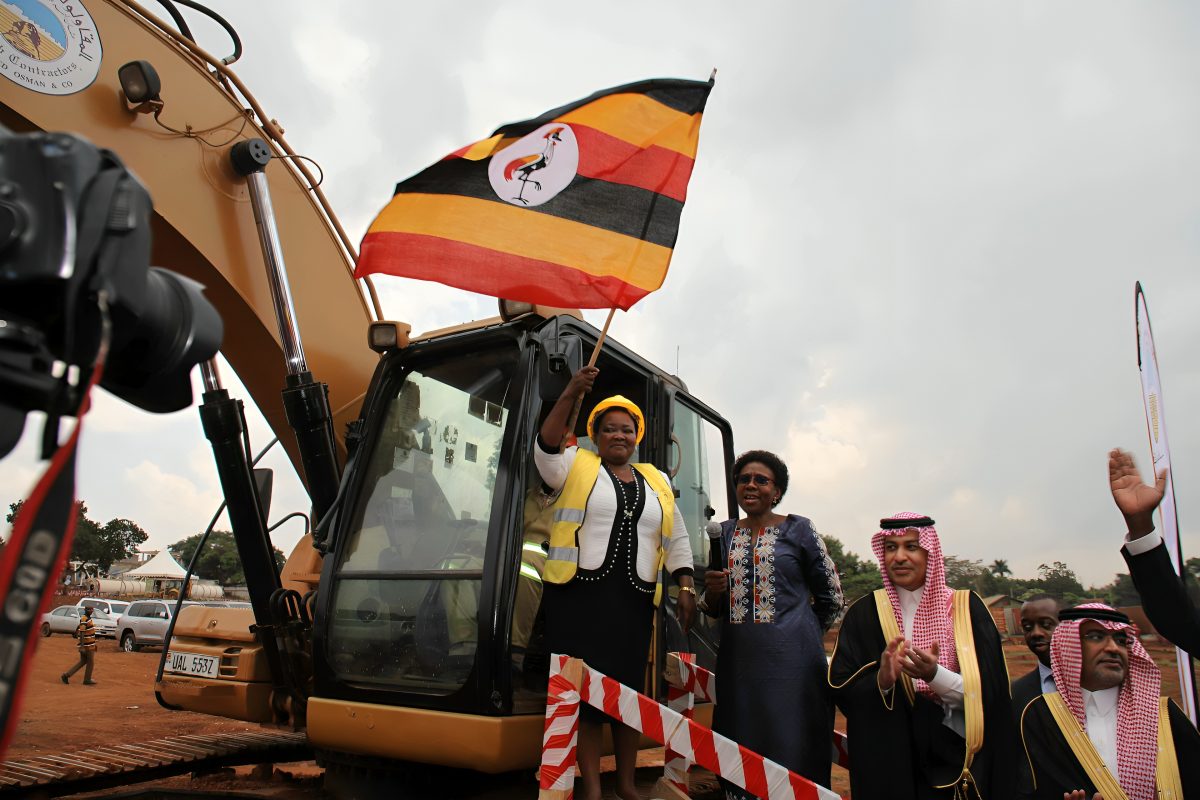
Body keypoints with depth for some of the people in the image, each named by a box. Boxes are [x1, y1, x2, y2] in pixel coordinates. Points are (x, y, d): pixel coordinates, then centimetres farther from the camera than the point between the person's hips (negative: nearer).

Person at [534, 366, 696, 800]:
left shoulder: (656, 481, 16)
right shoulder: (576, 467, 6)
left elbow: (676, 540, 16)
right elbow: (546, 447, -14)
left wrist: (686, 587, 6)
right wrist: (570, 394, -24)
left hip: (633, 599, 4)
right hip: (579, 593, -3)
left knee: (629, 686, 9)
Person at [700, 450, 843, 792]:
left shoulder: (797, 529, 0)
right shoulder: (724, 534, 10)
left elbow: (831, 597, 7)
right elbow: (713, 609, 15)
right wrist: (712, 592, -6)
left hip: (790, 661, -3)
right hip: (737, 661, 4)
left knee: (791, 751, 0)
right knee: (741, 750, 9)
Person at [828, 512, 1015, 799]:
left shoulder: (965, 607, -5)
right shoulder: (864, 613, -4)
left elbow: (989, 692, -9)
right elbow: (841, 688, -7)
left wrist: (935, 675, -26)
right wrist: (882, 680, -26)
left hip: (957, 759, 0)